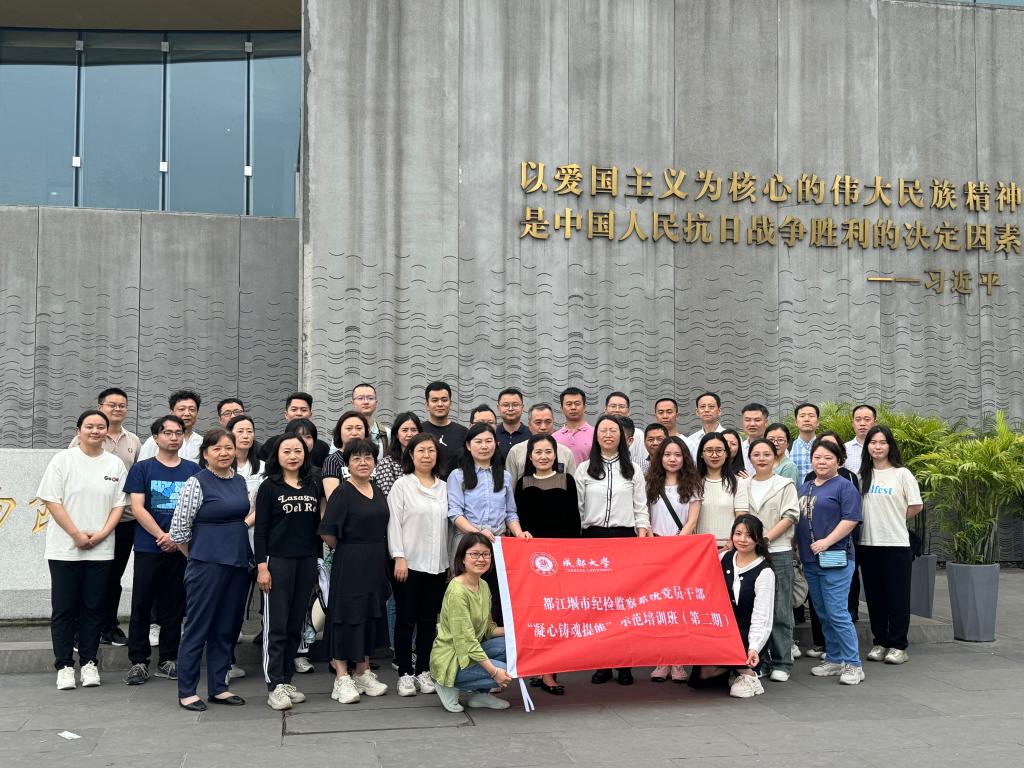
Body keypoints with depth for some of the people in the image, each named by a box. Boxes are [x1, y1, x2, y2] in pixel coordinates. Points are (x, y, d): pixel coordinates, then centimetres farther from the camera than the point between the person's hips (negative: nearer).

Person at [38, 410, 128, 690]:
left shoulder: (116, 464, 7)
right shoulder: (63, 460, -1)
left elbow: (119, 504, 6)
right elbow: (52, 501, -5)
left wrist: (100, 535, -8)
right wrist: (77, 535, -12)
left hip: (101, 549, 2)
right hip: (65, 548, -2)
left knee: (93, 608, 6)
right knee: (64, 609, 2)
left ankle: (88, 663, 15)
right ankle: (64, 666, 10)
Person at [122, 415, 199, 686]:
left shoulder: (192, 470, 8)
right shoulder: (142, 469, 3)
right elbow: (137, 508, -5)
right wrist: (162, 536, -12)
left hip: (181, 549, 2)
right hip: (148, 548, -2)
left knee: (174, 606, 7)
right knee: (142, 605, 0)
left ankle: (167, 660, 16)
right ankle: (138, 662, 8)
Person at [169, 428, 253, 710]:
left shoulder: (240, 481, 11)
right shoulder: (196, 483, -9)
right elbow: (179, 529, -8)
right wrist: (198, 557, 2)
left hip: (238, 563, 6)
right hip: (207, 565, -6)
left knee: (227, 628, 11)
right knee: (198, 627, 0)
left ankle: (218, 687, 21)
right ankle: (187, 691, 10)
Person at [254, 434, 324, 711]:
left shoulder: (313, 486, 10)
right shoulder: (269, 487, -2)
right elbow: (260, 529, -5)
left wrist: (319, 559, 9)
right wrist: (261, 566, -11)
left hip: (306, 562, 4)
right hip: (278, 561, -4)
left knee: (296, 625, 9)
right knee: (276, 626, -2)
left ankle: (286, 680, 18)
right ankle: (274, 686, 2)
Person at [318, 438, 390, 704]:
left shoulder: (378, 492, 10)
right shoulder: (343, 493, -11)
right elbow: (328, 532, -13)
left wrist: (380, 556, 11)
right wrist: (344, 549, 1)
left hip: (376, 564, 7)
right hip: (349, 564, -7)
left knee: (371, 616, 13)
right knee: (347, 617, -3)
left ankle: (363, 673, 24)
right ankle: (342, 678, 6)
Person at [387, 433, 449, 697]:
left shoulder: (444, 487, 10)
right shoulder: (402, 485, 0)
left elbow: (449, 523, 11)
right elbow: (394, 522, -5)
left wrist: (451, 561, 8)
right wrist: (399, 558, -12)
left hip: (436, 564, 4)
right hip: (408, 563, -3)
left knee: (429, 620, 8)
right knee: (406, 619, 1)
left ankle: (423, 671, 17)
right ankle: (405, 673, 9)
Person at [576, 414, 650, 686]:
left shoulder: (633, 470, 9)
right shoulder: (584, 469, 7)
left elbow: (641, 507, 9)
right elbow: (577, 507, 7)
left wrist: (642, 534, -2)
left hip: (625, 536, 0)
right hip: (593, 537, 0)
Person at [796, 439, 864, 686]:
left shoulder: (844, 487, -5)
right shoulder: (804, 488, 17)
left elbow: (851, 519, -14)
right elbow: (796, 519, 23)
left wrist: (827, 541, -19)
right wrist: (795, 546, 13)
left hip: (835, 559, -8)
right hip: (810, 560, 8)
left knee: (837, 613, -10)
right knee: (823, 614, 12)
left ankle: (853, 665, -2)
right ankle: (834, 660, 22)